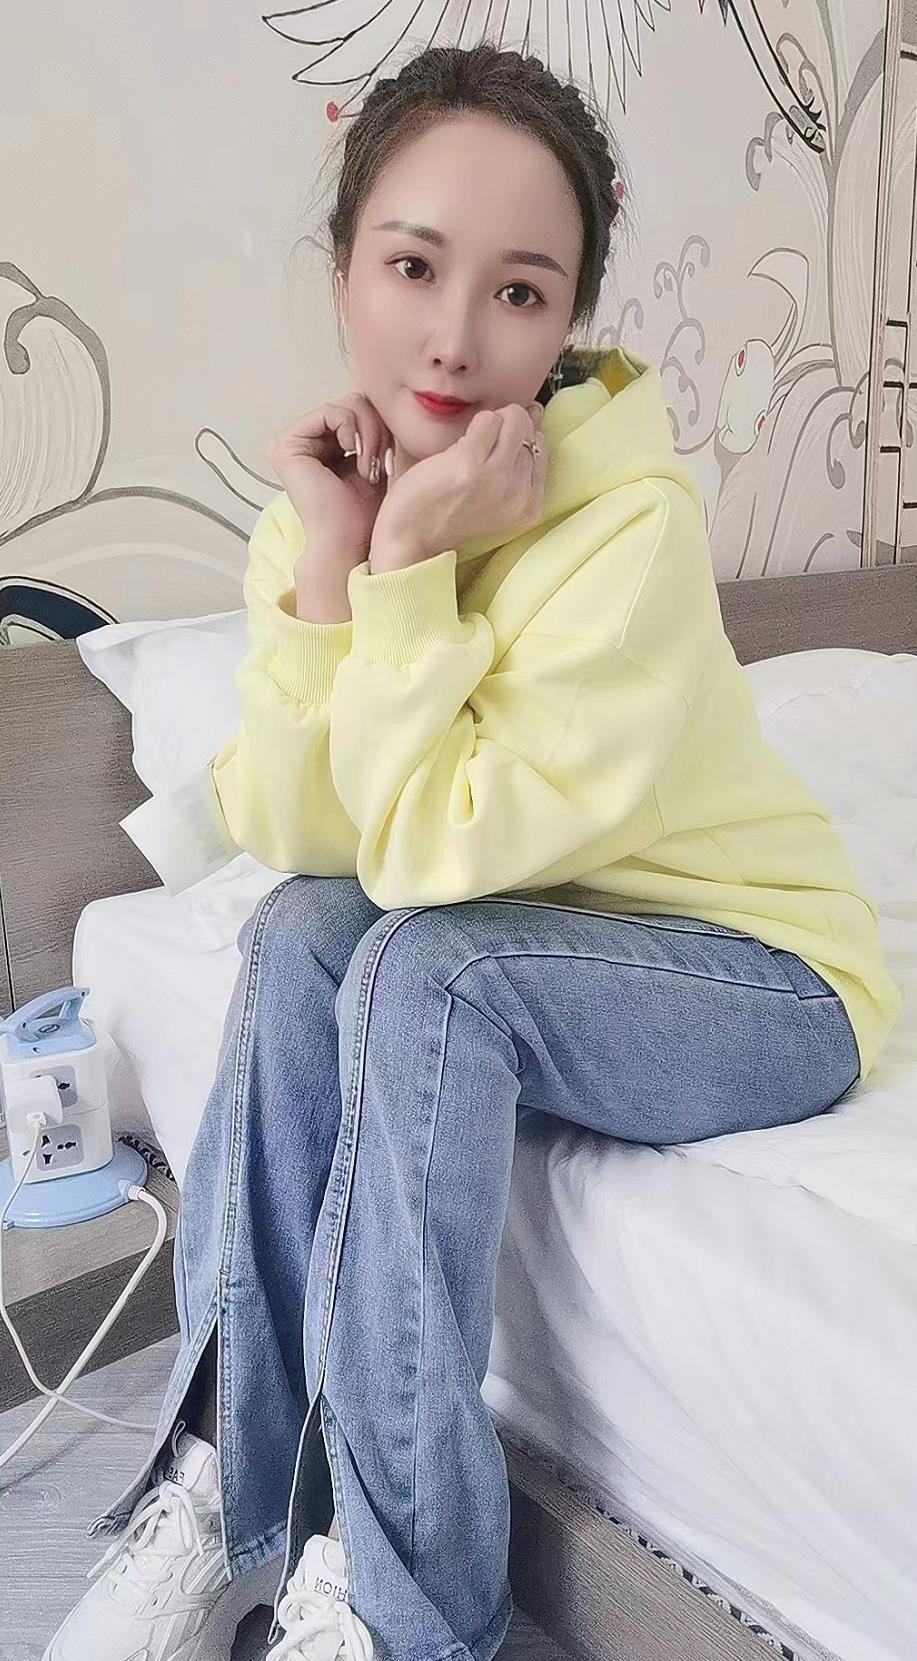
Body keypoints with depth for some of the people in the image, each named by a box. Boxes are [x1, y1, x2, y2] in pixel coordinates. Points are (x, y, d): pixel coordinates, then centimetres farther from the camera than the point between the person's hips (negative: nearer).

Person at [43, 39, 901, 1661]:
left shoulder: (632, 522, -24)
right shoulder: (323, 494, -5)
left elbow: (432, 852, -25)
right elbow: (291, 834, -13)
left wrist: (411, 563, -27)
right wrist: (326, 567, -22)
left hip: (763, 975, -5)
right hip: (534, 942, 6)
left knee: (419, 966, -29)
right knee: (300, 928, -20)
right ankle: (223, 1497, -9)